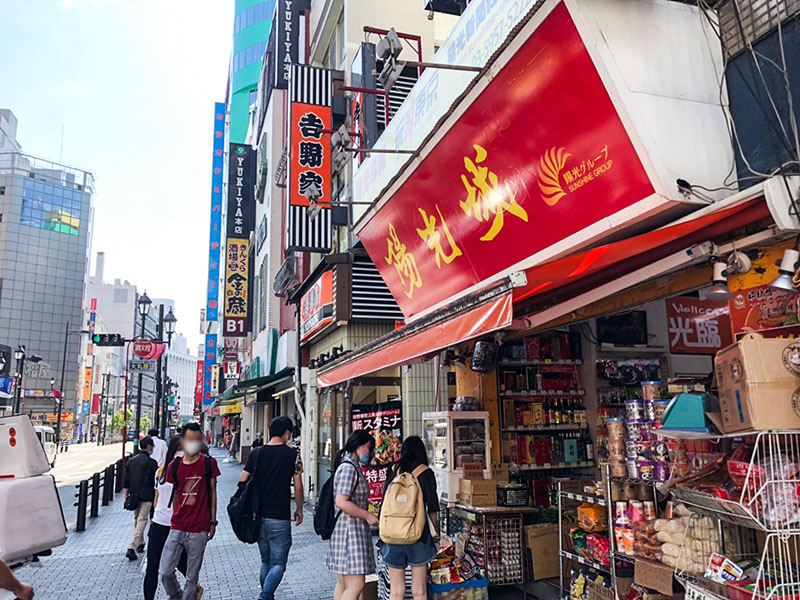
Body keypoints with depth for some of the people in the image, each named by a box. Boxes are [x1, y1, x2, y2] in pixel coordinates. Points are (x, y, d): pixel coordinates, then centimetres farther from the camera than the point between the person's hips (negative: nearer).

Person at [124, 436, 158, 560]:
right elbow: (155, 483, -7)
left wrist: (126, 497, 14)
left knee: (137, 519, 20)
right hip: (146, 497, -6)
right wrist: (156, 498, 6)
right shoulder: (151, 462, -11)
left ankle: (140, 544, 31)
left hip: (134, 496, 6)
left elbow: (125, 482, 8)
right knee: (142, 520, -4)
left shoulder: (130, 461, 7)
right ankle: (131, 548, -12)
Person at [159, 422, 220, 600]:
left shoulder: (209, 463, -4)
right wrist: (175, 519, 14)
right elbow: (174, 495, 13)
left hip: (199, 530, -3)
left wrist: (213, 522, 2)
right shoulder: (174, 466, 4)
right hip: (177, 528, 3)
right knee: (165, 572, 3)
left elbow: (212, 493, 2)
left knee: (192, 577, 4)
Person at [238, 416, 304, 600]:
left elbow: (242, 481, 3)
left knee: (265, 562, 20)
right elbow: (298, 487, -4)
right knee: (278, 563, 3)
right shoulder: (292, 454, -7)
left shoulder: (256, 452, 3)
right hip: (279, 518, -5)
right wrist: (299, 509, 10)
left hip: (258, 516, 5)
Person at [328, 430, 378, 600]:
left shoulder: (353, 467, 17)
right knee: (355, 584, -10)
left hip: (352, 530, 11)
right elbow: (342, 502, -24)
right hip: (350, 530, -11)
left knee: (343, 584, 13)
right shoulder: (348, 468, -15)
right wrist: (367, 515, -16)